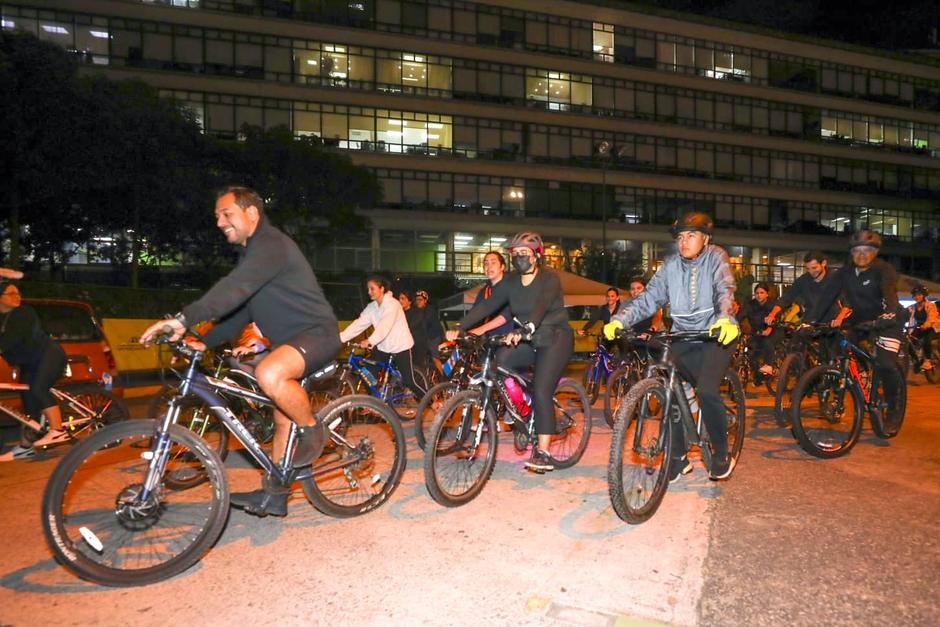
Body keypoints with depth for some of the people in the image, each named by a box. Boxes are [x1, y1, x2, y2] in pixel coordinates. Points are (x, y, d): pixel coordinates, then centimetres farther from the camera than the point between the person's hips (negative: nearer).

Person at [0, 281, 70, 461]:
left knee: (38, 389, -26)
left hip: (49, 355, -8)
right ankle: (26, 447, 12)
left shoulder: (24, 313, -14)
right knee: (28, 401, 6)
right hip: (29, 363, 8)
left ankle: (57, 431, -23)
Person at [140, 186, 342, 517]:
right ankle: (273, 495, 23)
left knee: (269, 374, -37)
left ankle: (312, 430, -12)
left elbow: (234, 289, -32)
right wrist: (204, 341, 7)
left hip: (315, 332, -10)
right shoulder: (250, 252, 17)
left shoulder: (271, 244, -16)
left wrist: (184, 318, -40)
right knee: (282, 421, 13)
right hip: (289, 338, 10)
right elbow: (240, 309, 18)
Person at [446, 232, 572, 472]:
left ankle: (543, 454, -11)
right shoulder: (510, 282, 2)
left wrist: (523, 330, -50)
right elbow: (486, 305, -8)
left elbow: (540, 307, -32)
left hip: (555, 339, -6)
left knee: (541, 392, -17)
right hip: (529, 340, 6)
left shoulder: (549, 278, -14)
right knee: (501, 359, -20)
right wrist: (459, 327, -20)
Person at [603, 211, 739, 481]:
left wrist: (725, 320, -42)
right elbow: (648, 298, -3)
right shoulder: (671, 265, 5)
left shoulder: (716, 257, -4)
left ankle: (722, 453, 2)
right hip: (683, 337, 4)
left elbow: (725, 290, -21)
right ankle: (678, 457, 6)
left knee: (706, 390, -23)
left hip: (717, 335, -4)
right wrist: (618, 320, -19)